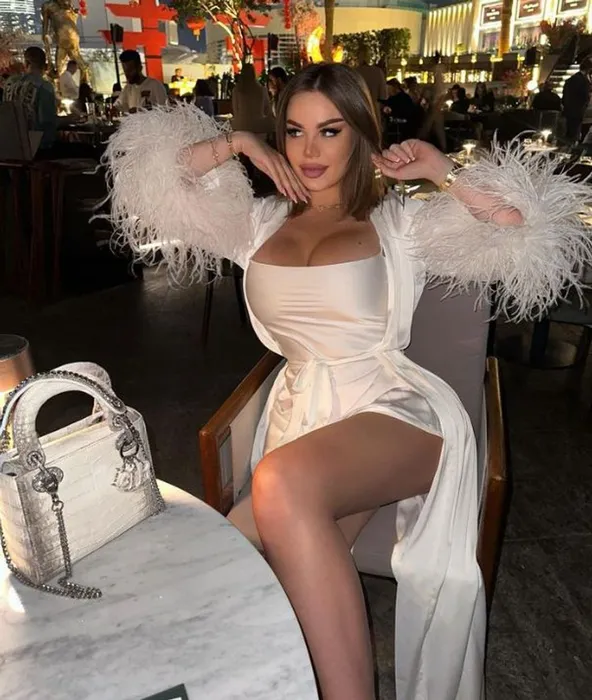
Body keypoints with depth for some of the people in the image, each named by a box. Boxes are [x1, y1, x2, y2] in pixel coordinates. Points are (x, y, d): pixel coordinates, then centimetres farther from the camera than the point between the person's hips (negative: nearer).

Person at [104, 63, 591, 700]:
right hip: (301, 414, 4)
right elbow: (150, 173, 17)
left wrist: (437, 167, 1)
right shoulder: (261, 223, 19)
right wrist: (237, 144, 12)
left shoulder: (399, 224, 10)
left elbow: (530, 234, 0)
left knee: (283, 483, -36)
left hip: (391, 412, -3)